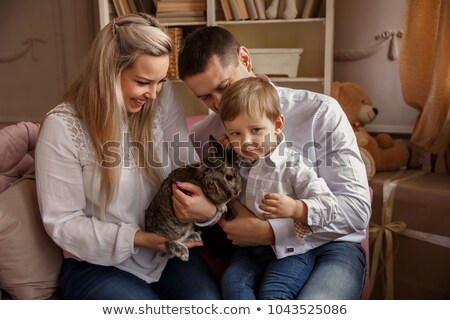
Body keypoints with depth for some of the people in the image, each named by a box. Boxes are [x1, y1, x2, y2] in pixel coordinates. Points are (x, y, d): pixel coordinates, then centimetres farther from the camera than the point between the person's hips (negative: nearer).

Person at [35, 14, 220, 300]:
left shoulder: (163, 98, -5)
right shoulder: (63, 126, -15)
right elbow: (62, 222, -12)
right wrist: (138, 239, -20)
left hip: (168, 249, 3)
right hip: (99, 263, -2)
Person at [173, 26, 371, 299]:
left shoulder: (319, 111, -7)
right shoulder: (203, 136, 4)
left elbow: (356, 207, -12)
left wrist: (268, 231, -18)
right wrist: (206, 213, -21)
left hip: (328, 247, -2)